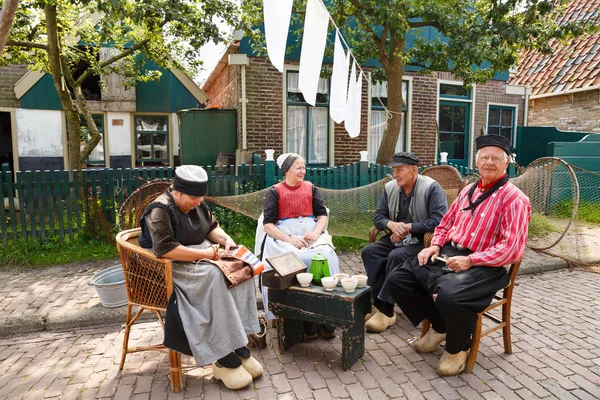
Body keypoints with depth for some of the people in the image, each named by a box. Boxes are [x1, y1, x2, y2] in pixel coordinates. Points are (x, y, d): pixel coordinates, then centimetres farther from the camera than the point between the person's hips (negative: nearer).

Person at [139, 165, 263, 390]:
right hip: (174, 267, -7)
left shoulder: (196, 204, 7)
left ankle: (238, 342, -16)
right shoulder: (160, 210, -16)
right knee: (214, 277, -33)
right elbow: (164, 249, -27)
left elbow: (212, 227, 18)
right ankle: (224, 358, -26)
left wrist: (226, 239, -4)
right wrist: (203, 254, -25)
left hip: (202, 258, 8)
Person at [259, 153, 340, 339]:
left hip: (311, 233, 3)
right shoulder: (274, 191, 6)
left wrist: (316, 232, -11)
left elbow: (323, 215, 11)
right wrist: (289, 239, -18)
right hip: (283, 236, -2)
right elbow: (268, 224, -3)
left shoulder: (310, 188, 17)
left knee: (325, 256, -31)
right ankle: (307, 321, -23)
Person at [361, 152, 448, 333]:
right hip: (397, 238, 6)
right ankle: (376, 301, -17)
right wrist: (392, 224, -16)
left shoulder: (431, 188, -12)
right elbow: (378, 216, 7)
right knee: (368, 251, -19)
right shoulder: (390, 187, 6)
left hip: (423, 241, -6)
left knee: (396, 256, -32)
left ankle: (386, 309, -21)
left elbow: (439, 221, -22)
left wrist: (407, 227, -19)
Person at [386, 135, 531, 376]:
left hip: (483, 266, -7)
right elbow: (445, 224, 23)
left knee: (449, 294, -37)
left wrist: (470, 260, -22)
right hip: (447, 254, 7)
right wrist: (435, 245, 3)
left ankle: (458, 348, -2)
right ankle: (439, 327, 17)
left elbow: (512, 248, -16)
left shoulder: (514, 199, -7)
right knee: (398, 279, -5)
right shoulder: (468, 191, 15)